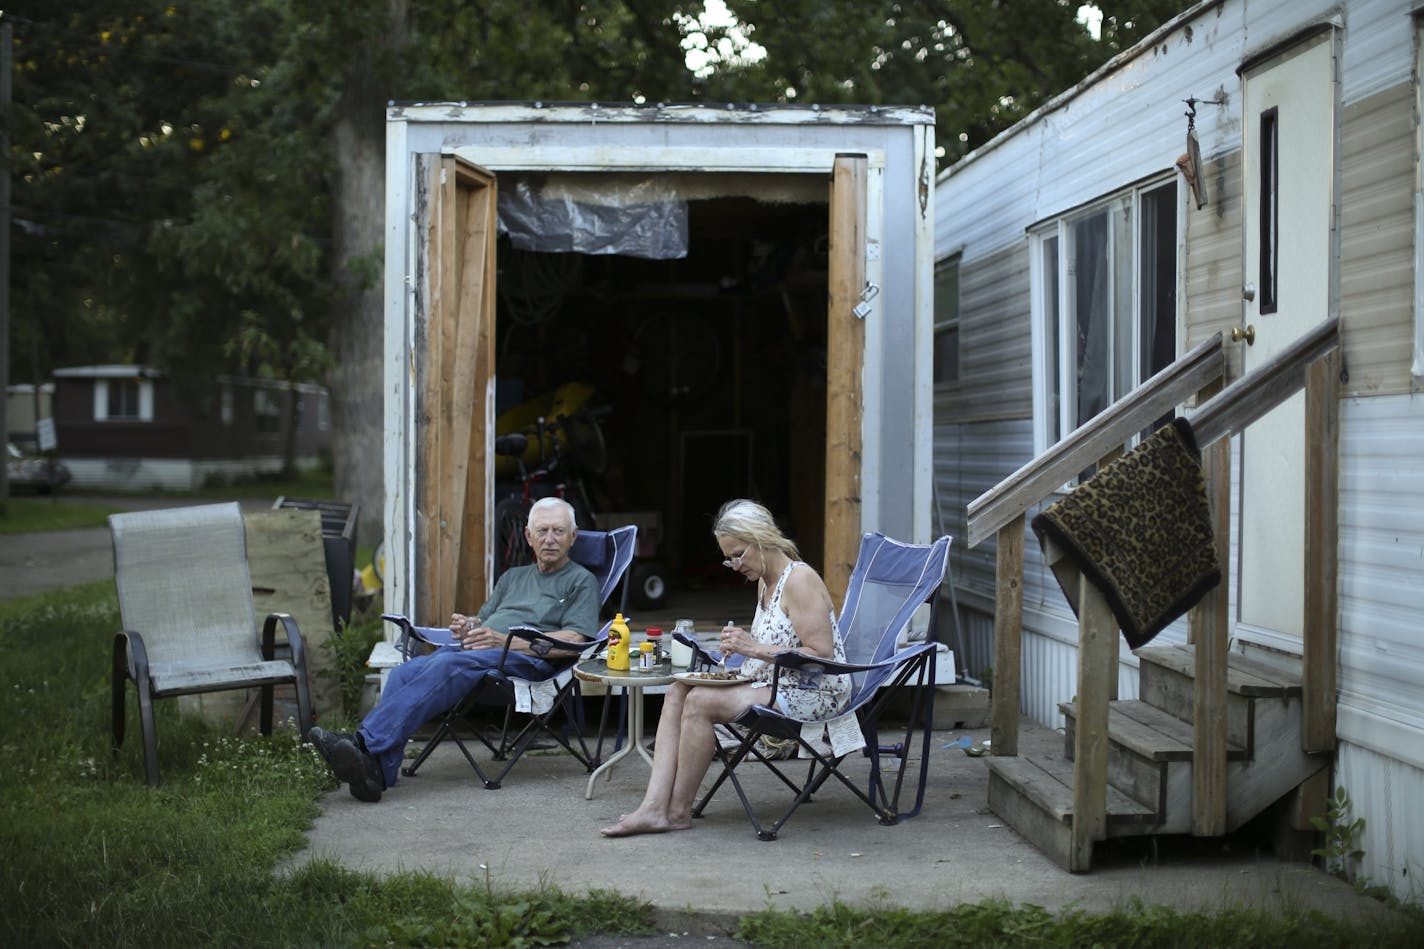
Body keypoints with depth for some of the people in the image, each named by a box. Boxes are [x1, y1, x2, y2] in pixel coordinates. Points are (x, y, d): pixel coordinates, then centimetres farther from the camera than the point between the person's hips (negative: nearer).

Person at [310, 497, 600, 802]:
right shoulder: (513, 577, 35)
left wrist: (505, 640, -12)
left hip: (526, 658, -6)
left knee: (448, 665, -35)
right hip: (475, 648, 6)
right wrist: (466, 626, 3)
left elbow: (575, 639, -3)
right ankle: (376, 773, -44)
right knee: (404, 672, -25)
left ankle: (367, 743, -48)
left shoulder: (581, 581, 14)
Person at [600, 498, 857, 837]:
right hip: (772, 684, 10)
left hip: (810, 694, -10)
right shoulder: (764, 581, 14)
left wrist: (756, 649, -22)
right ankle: (655, 807, -15)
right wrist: (740, 646, 4)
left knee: (700, 701, -23)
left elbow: (821, 654, -22)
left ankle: (679, 811, -11)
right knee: (677, 693, -4)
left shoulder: (800, 580, -16)